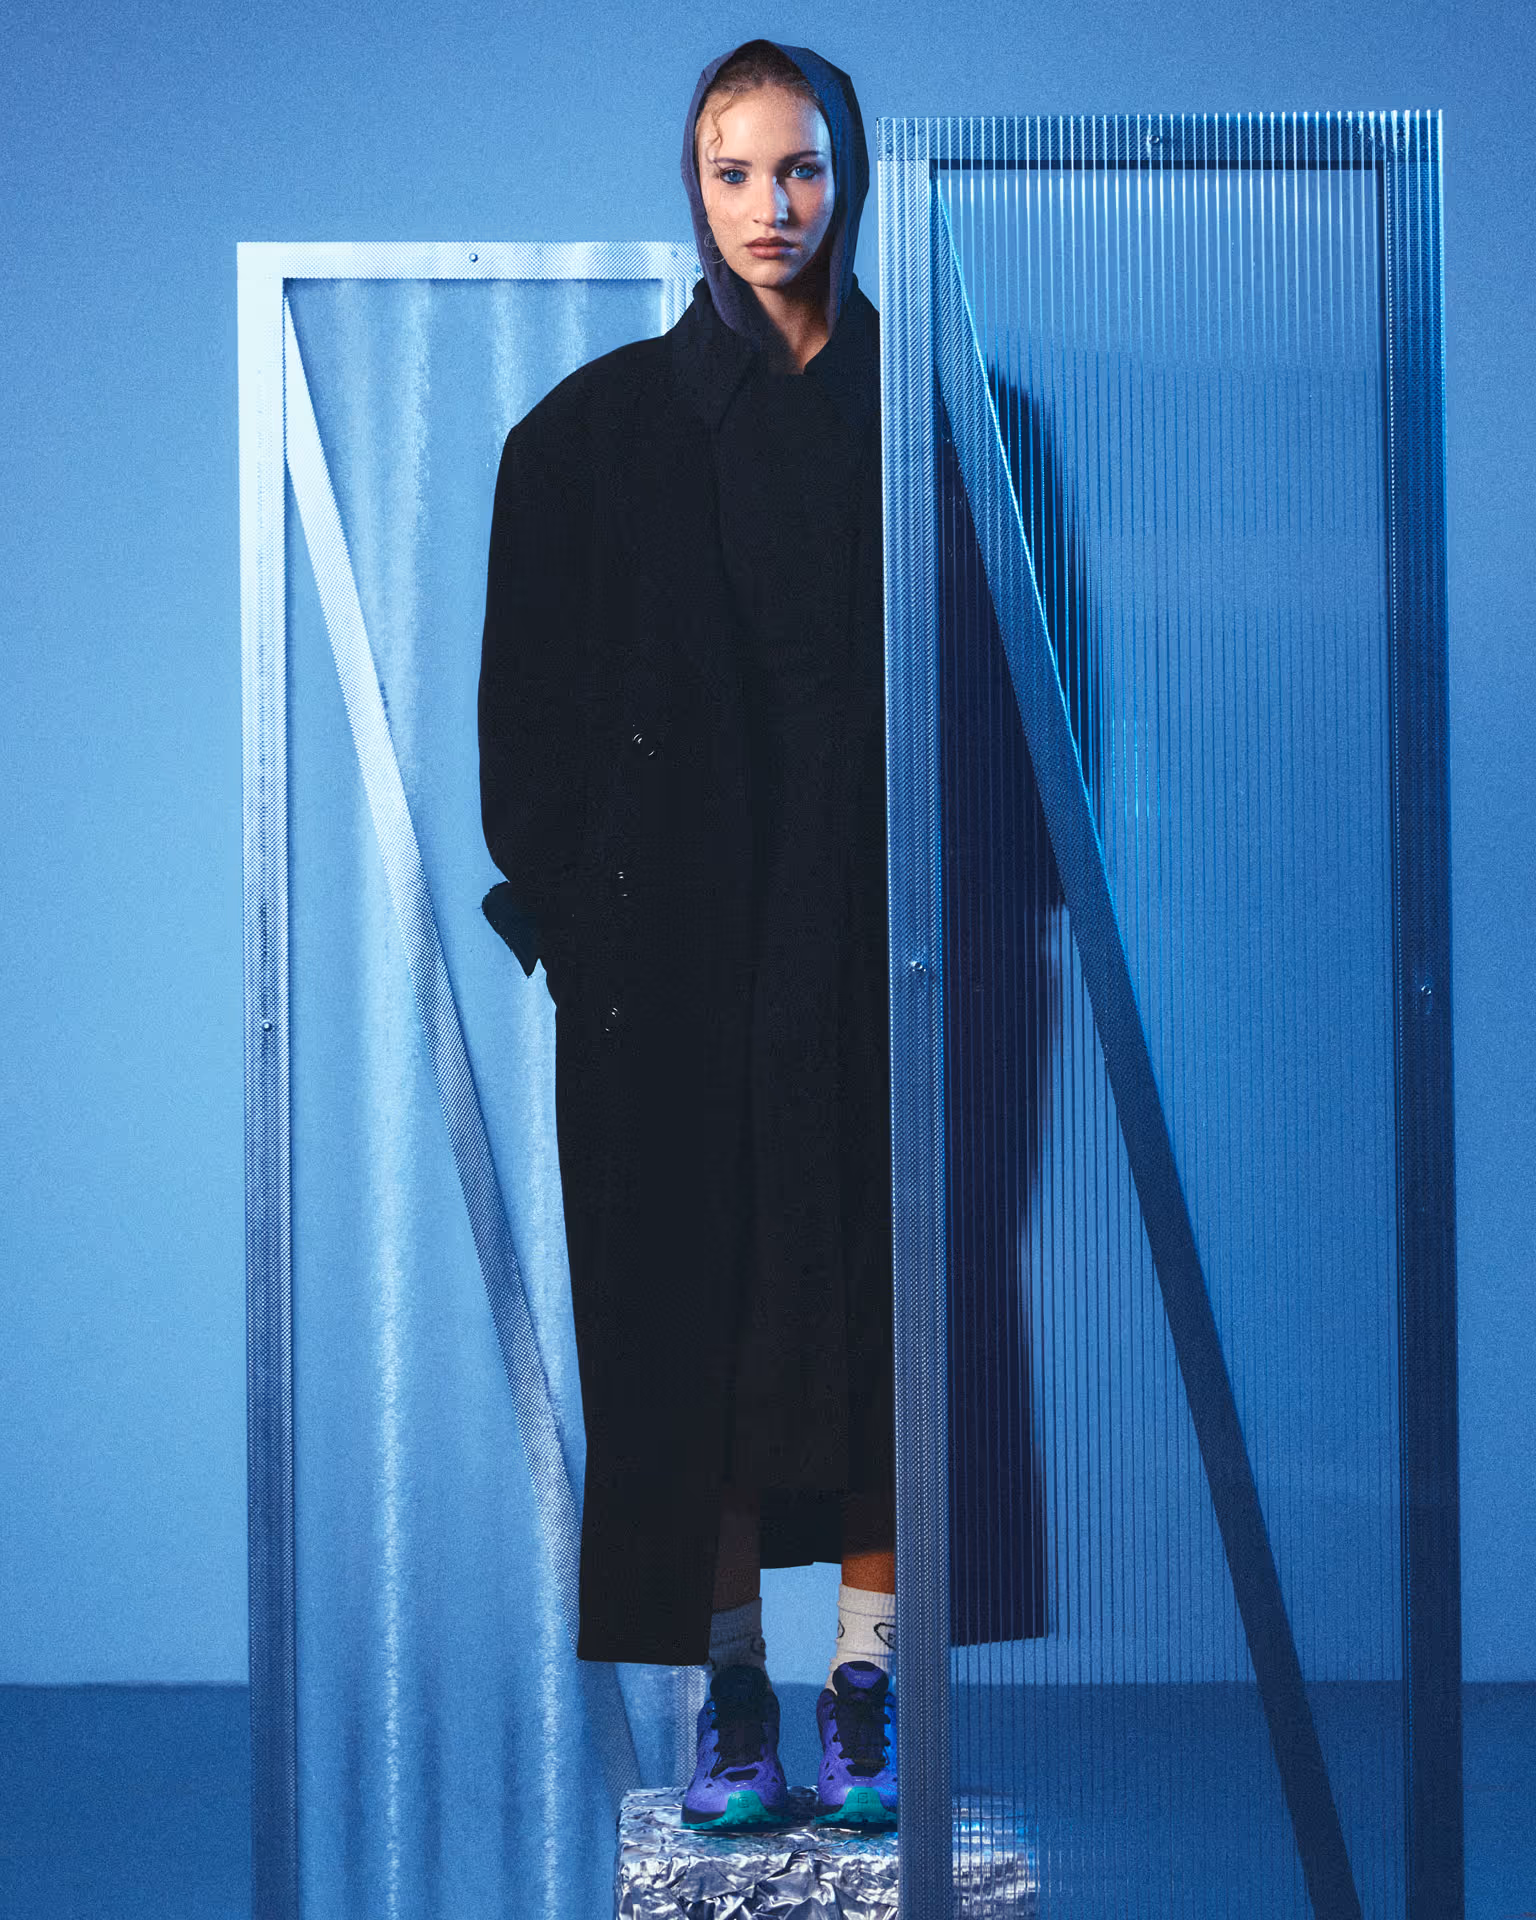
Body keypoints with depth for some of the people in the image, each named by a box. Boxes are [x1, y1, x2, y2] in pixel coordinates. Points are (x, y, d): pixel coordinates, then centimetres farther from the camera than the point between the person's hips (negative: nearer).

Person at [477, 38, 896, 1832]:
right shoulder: (601, 427, 5)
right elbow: (537, 692, 3)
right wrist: (562, 898, -6)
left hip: (886, 911, 1)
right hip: (685, 926, 0)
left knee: (881, 1275, 2)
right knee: (697, 1288, 1)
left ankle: (866, 1671, 12)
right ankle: (731, 1684, 10)